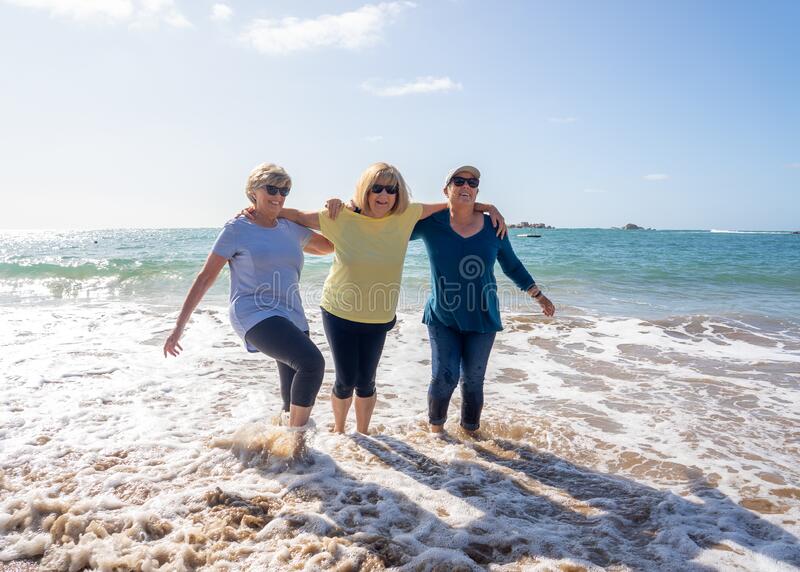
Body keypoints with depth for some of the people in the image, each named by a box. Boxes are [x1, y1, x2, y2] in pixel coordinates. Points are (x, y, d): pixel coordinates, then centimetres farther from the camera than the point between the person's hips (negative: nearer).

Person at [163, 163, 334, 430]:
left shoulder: (291, 229, 15)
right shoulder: (237, 228, 0)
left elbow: (331, 245, 28)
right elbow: (205, 278, 1)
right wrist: (179, 326, 0)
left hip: (292, 318, 7)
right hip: (254, 315, -6)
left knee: (298, 402, 7)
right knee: (312, 361, -28)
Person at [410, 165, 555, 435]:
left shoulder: (493, 227, -1)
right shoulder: (431, 223, -7)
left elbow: (512, 266, 12)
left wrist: (538, 295, 19)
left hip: (482, 319, 2)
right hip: (443, 318, -1)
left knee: (473, 380, 9)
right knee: (444, 377, -6)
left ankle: (470, 430, 33)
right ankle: (436, 427, 22)